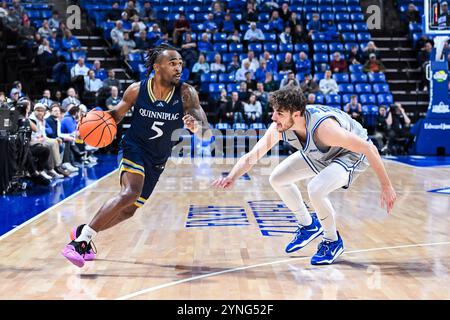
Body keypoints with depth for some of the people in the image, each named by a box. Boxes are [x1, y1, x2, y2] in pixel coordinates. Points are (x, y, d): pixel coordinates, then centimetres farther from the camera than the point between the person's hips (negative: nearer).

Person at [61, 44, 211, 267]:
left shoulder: (186, 94, -15)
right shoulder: (137, 90, -13)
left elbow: (207, 134, -19)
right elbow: (116, 115, 4)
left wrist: (196, 127, -43)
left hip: (157, 160, 4)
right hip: (135, 148, -3)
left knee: (128, 210, 10)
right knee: (130, 192, -30)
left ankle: (85, 233, 32)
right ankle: (81, 239, -23)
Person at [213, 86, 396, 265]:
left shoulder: (323, 127, -41)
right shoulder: (278, 127, -23)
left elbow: (369, 148, -35)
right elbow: (252, 156, -22)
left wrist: (386, 186, -31)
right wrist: (232, 177, -41)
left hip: (353, 154, -7)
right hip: (320, 154, 7)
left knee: (315, 189, -31)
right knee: (277, 179, 4)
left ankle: (333, 241, -4)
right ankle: (308, 225, 25)